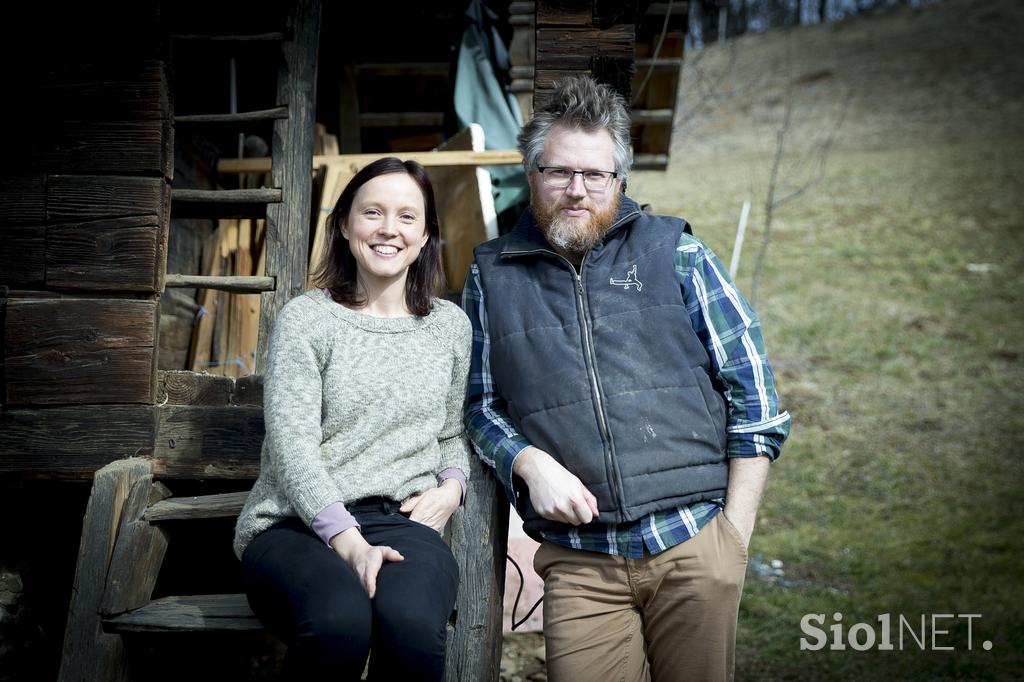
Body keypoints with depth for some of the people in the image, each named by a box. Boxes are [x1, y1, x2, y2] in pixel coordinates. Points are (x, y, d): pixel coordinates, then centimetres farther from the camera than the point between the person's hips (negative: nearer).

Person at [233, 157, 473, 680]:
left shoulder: (450, 325, 16)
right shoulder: (305, 317, 4)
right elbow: (291, 444, -6)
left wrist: (451, 486, 2)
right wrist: (347, 540, -19)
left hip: (401, 521, 2)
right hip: (296, 524, -2)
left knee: (411, 622, -36)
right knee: (340, 621, -37)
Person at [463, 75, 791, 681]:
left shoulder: (673, 251, 5)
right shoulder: (492, 275, 9)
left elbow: (752, 387, 4)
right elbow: (480, 404, 12)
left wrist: (735, 533, -2)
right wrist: (530, 463, -9)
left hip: (694, 543, 0)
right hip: (578, 560, 1)